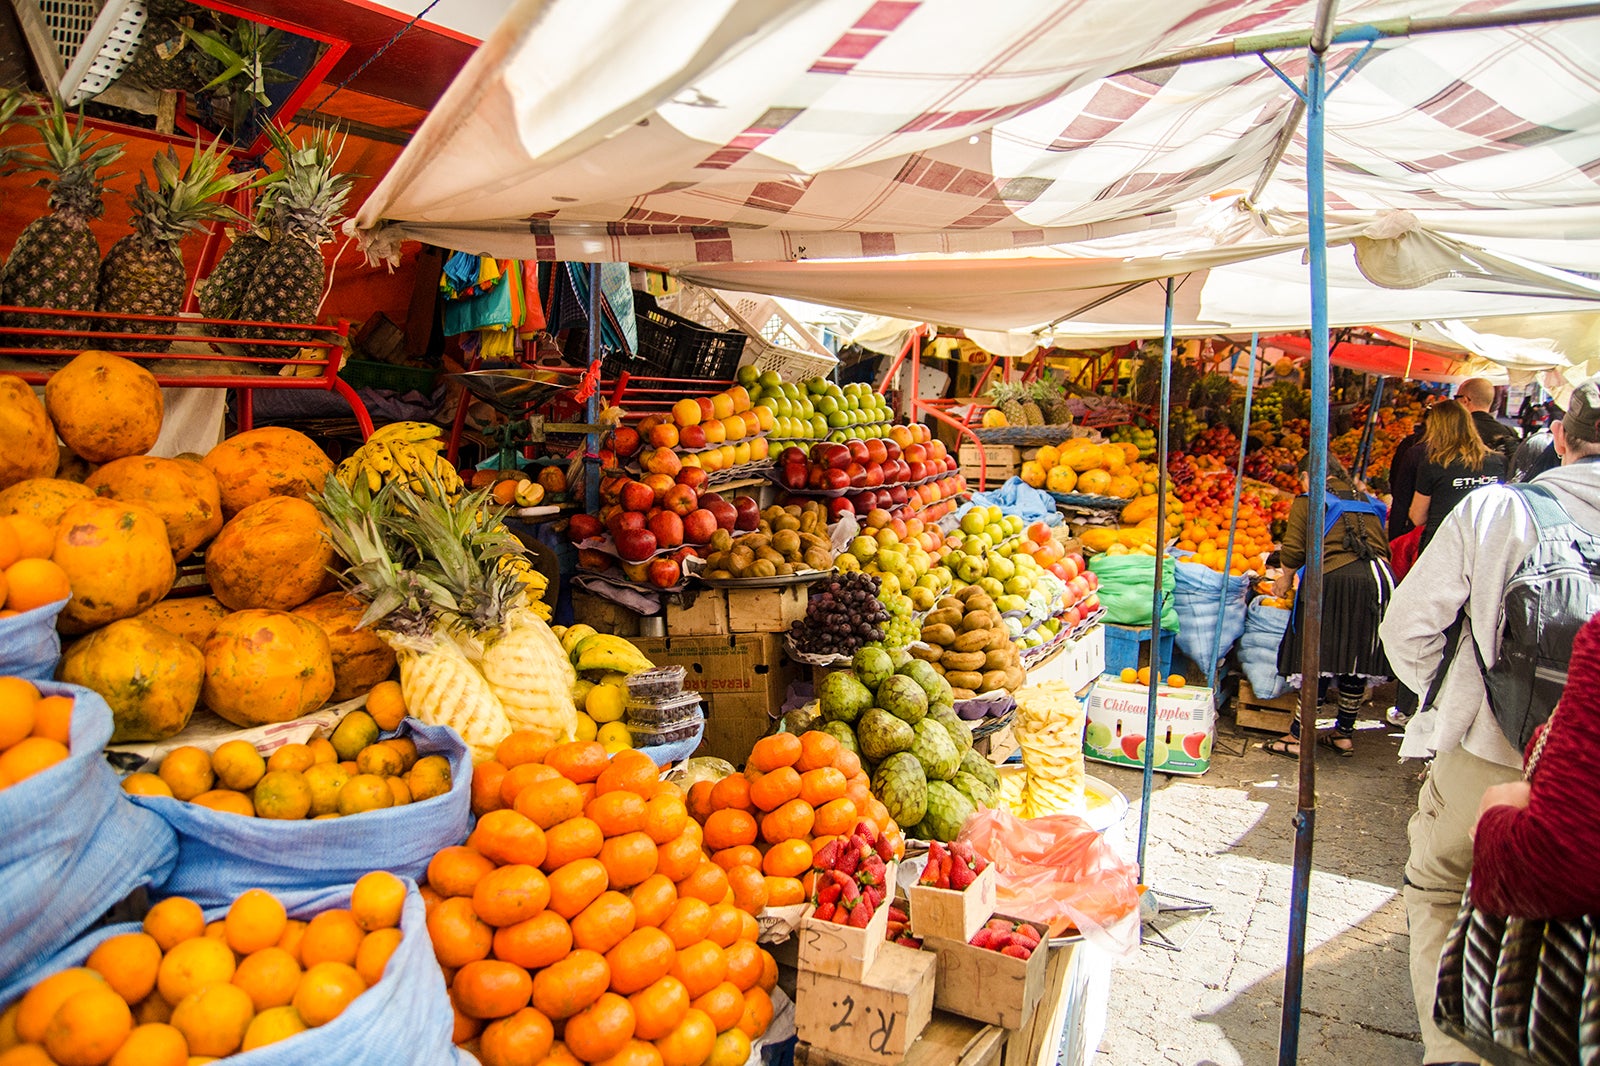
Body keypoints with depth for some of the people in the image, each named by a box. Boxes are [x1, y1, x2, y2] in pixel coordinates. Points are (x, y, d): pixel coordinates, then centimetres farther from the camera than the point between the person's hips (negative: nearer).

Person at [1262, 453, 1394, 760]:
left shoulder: (1307, 502, 7)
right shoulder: (1367, 503, 23)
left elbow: (1293, 551, 0)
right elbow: (1384, 548, 20)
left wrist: (1286, 579, 17)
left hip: (1332, 580, -5)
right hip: (1378, 580, 6)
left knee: (1313, 659, -1)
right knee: (1357, 660, 13)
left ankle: (1298, 738, 1)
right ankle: (1344, 734, 21)